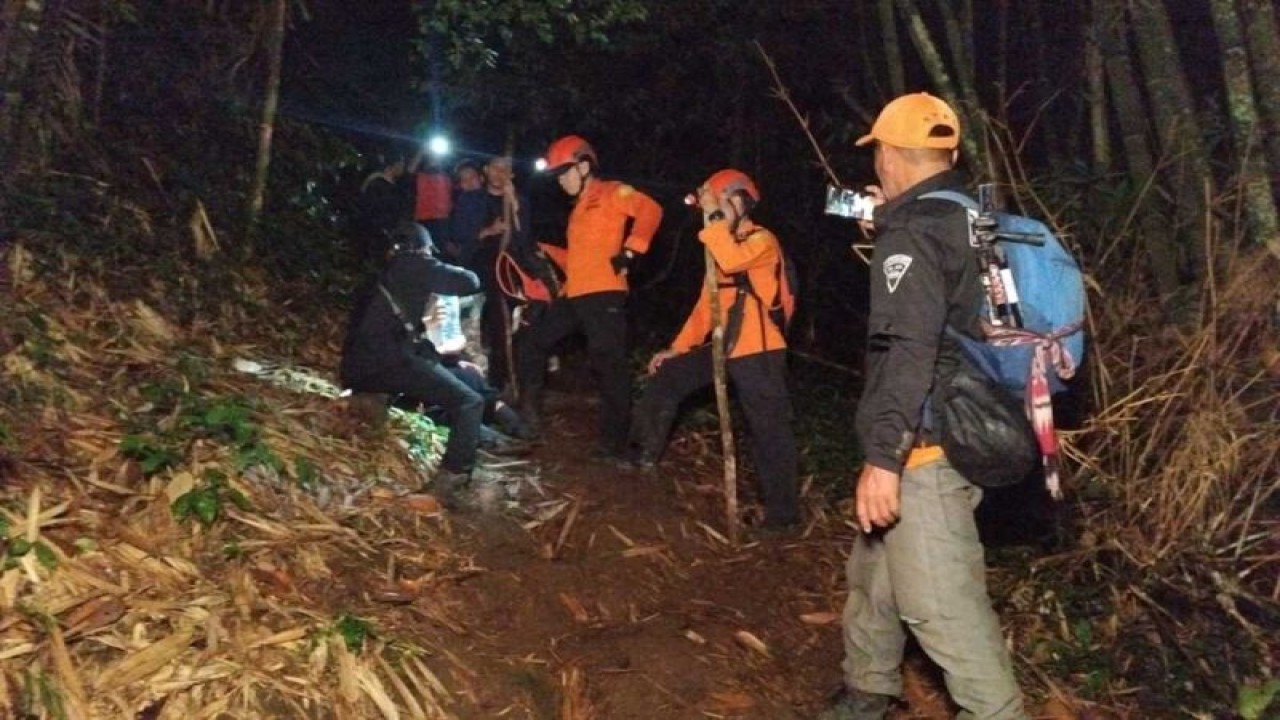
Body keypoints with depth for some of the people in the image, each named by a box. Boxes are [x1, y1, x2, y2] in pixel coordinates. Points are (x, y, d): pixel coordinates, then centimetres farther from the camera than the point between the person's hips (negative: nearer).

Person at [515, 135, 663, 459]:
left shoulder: (612, 193, 0)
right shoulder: (579, 208, 25)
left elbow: (650, 210, -17)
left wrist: (630, 250, -22)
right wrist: (546, 252, 17)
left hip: (603, 294, -9)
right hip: (573, 295, 9)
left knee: (609, 367, -5)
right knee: (531, 342, 12)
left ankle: (615, 443, 2)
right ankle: (528, 409, 21)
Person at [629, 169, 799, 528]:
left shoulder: (762, 241, -8)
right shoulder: (723, 245, 19)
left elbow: (730, 260, -32)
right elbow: (707, 304, 20)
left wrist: (713, 216, -22)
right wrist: (677, 348, 17)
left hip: (757, 351, -9)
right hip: (723, 348, 9)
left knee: (768, 430, -3)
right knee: (666, 378, 13)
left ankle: (783, 511, 6)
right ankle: (645, 456, 26)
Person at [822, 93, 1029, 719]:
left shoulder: (911, 235, -15)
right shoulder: (964, 222, 13)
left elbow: (909, 353, -26)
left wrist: (884, 456, -27)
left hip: (927, 451, -11)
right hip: (965, 434, 11)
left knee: (940, 602, -8)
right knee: (874, 574, 21)